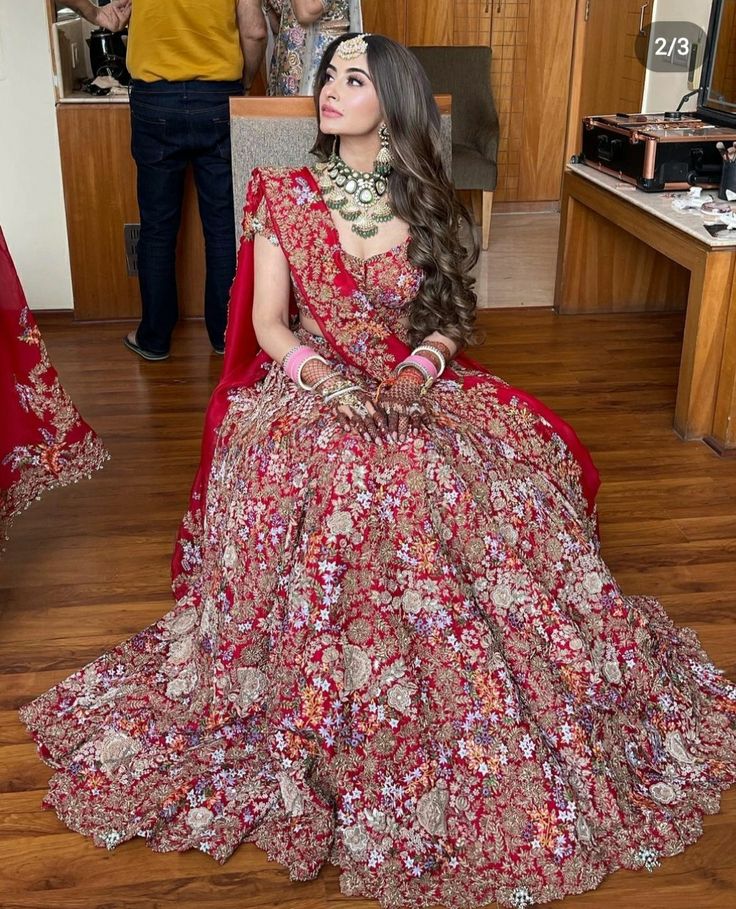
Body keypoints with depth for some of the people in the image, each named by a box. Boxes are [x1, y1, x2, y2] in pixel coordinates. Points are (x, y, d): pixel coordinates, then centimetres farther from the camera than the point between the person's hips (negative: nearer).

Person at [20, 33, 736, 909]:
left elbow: (449, 317, 9)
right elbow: (269, 324, 1)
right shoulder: (285, 197, 4)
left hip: (421, 389, 2)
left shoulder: (428, 203, 9)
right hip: (312, 389, -2)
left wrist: (421, 366, -12)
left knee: (510, 485, -21)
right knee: (330, 491, -31)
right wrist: (326, 378, -17)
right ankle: (310, 735, -10)